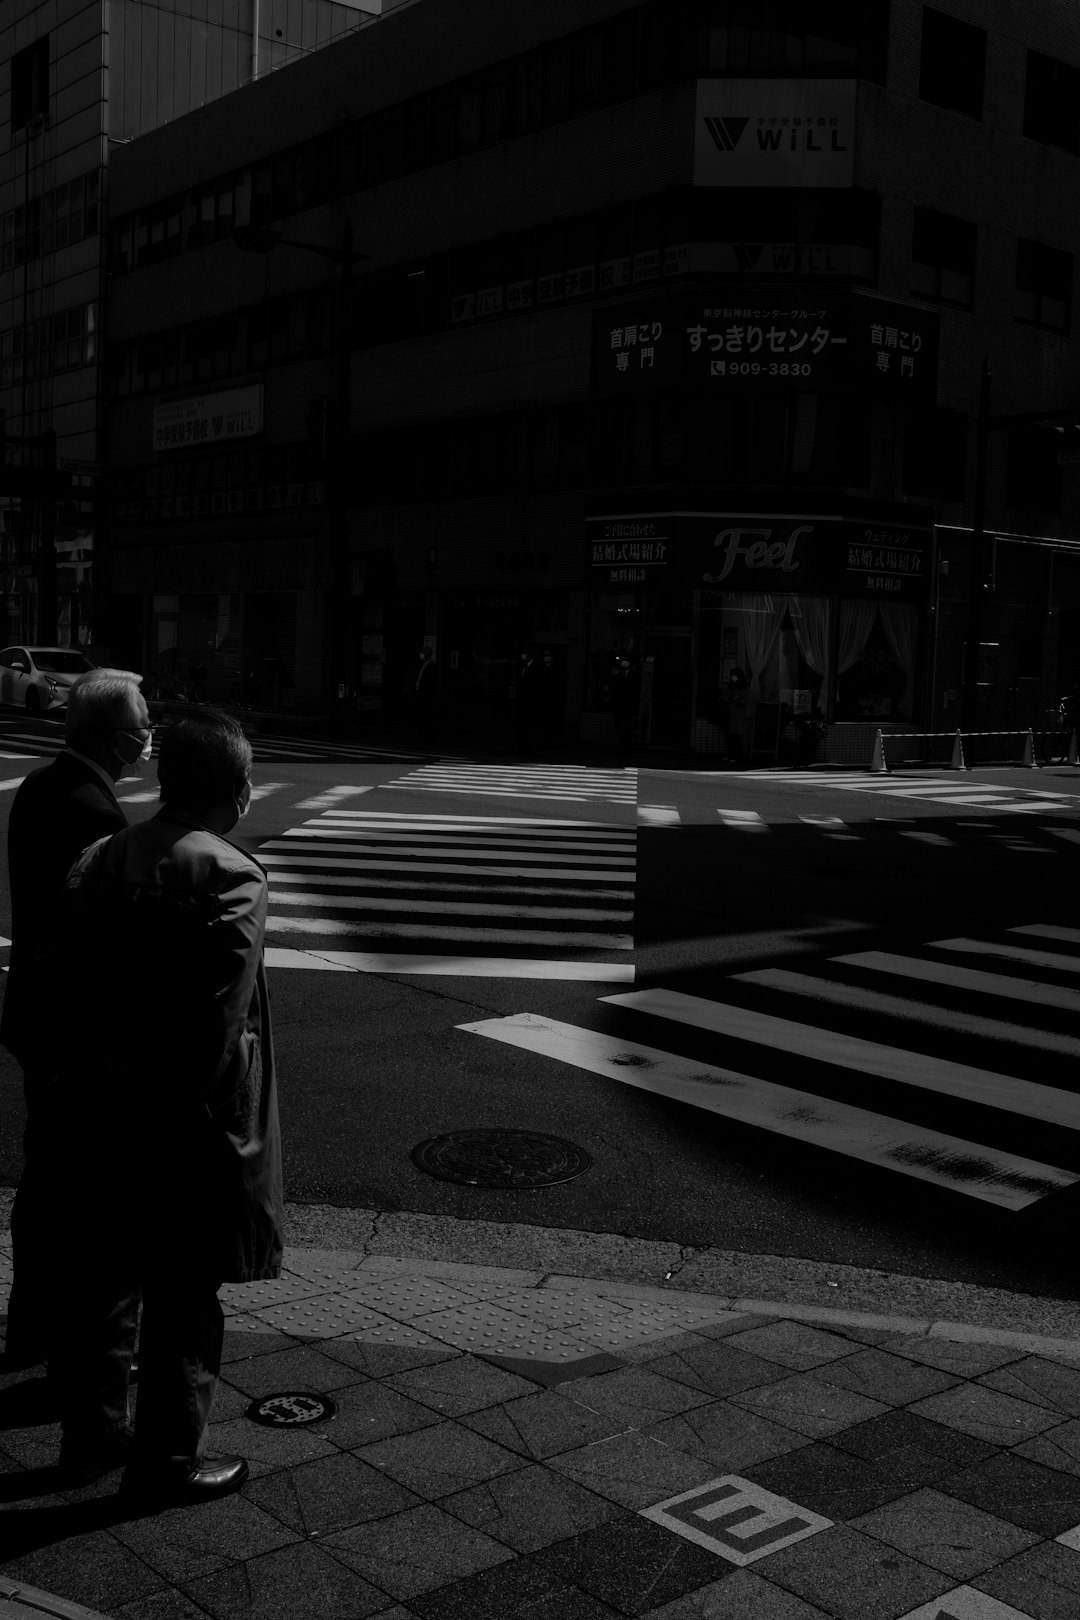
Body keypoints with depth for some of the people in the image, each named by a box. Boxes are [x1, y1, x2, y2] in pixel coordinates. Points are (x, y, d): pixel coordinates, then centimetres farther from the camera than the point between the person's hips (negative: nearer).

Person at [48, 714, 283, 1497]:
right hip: (186, 1119, -7)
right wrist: (207, 1111, -13)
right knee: (184, 1292, 8)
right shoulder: (232, 878, -18)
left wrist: (85, 1090, 12)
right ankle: (169, 1459, 19)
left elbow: (71, 985, 6)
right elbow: (221, 1019, -22)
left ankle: (92, 1433, 34)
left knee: (105, 1277, 20)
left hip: (100, 1110, 7)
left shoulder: (99, 861, 3)